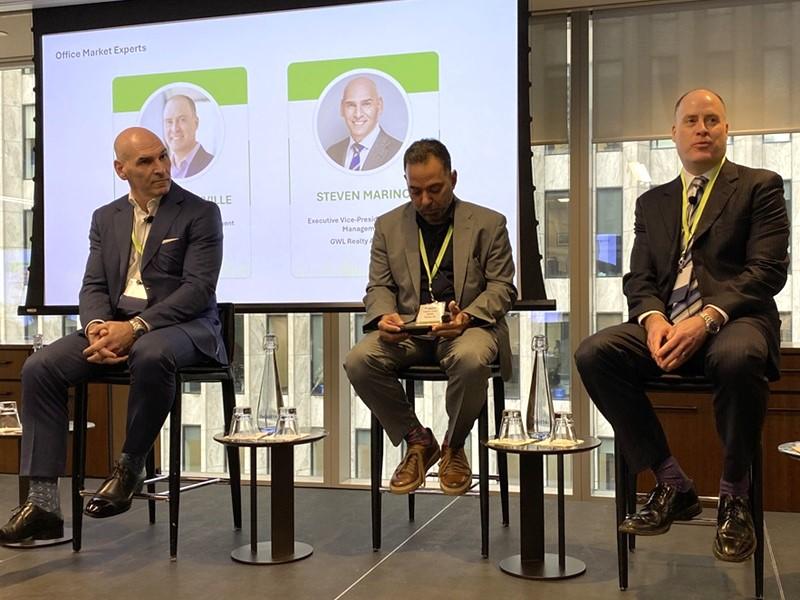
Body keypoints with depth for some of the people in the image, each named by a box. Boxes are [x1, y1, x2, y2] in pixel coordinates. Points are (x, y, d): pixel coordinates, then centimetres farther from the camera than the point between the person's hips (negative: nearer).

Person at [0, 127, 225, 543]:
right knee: (39, 368, -17)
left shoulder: (200, 213, -1)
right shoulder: (106, 218, 16)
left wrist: (136, 327, -23)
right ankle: (43, 504, -14)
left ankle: (130, 467, -16)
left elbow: (199, 288, -11)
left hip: (183, 325, -5)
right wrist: (97, 326, -14)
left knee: (151, 354, -40)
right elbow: (93, 286, 11)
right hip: (115, 324, 5)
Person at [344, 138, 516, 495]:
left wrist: (467, 316, -18)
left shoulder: (488, 224, 6)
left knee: (471, 359, -38)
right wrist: (384, 315, -13)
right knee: (358, 361, -27)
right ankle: (417, 441, -3)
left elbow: (501, 288, 3)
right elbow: (378, 287, 12)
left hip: (467, 325, -2)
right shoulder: (388, 226, 13)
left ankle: (454, 447, -7)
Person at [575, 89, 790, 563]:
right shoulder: (652, 202, 21)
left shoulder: (760, 186, 8)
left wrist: (706, 319, -20)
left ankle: (734, 497, -16)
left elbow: (769, 270, -4)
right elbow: (639, 278, 14)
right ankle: (672, 484, -14)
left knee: (738, 357, -40)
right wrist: (653, 319, -11)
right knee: (593, 354, -24)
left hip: (734, 321, -4)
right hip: (667, 326, 4)